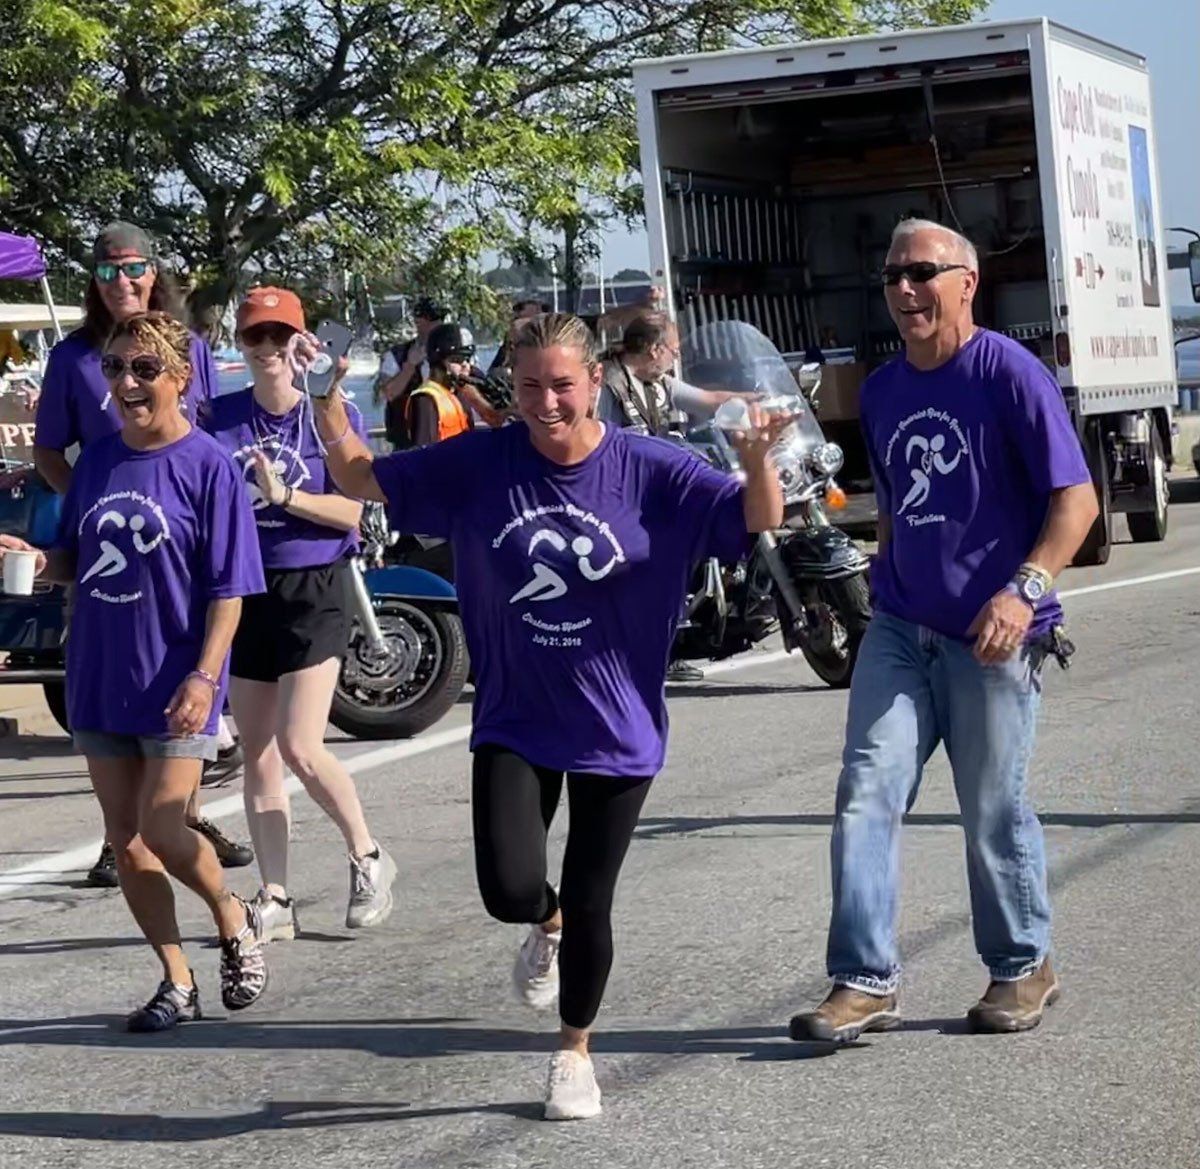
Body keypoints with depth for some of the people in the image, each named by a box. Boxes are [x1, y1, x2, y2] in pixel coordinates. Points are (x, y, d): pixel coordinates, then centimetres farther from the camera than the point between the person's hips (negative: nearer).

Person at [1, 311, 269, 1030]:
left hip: (177, 681, -6)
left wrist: (204, 677, -18)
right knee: (124, 835, 7)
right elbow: (72, 561, 15)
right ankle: (177, 983, 19)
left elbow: (229, 589, -11)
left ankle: (235, 921, 21)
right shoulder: (98, 460, 7)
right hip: (99, 675, 6)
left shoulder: (208, 466, -10)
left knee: (162, 830, -9)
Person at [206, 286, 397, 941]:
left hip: (313, 591, -4)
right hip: (243, 590, 4)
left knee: (300, 749, -13)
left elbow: (349, 511, -9)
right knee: (258, 755, 6)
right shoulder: (221, 419, 6)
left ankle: (368, 859, 10)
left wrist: (284, 496, -23)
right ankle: (275, 900, 14)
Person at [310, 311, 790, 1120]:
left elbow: (757, 522, -14)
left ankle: (576, 1053, 32)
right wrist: (328, 403, -15)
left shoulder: (651, 471, -11)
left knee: (590, 903, 6)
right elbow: (361, 479, 2)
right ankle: (546, 926, 29)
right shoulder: (479, 465, -6)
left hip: (617, 727, -1)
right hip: (515, 721, 1)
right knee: (511, 889, -12)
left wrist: (758, 464, -36)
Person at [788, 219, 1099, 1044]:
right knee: (865, 797, -7)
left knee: (995, 813, 5)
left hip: (991, 638, -5)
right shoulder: (882, 391, 11)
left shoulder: (1009, 373, -9)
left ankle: (1024, 968, 25)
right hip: (899, 630, 5)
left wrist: (1026, 588, -25)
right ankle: (865, 981, -4)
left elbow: (1076, 497, -13)